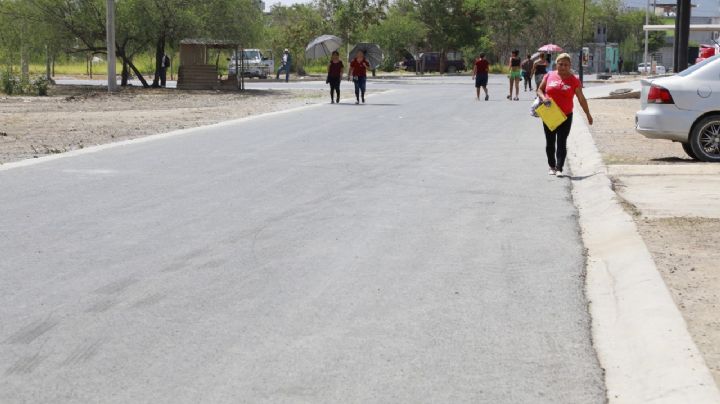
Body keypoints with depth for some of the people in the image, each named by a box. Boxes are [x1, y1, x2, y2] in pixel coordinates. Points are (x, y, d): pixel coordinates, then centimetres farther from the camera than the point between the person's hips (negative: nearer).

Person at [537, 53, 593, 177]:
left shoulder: (574, 80, -1)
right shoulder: (549, 76, 3)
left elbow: (581, 99, 4)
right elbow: (540, 90, 11)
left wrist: (588, 114, 8)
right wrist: (543, 98, -12)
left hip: (565, 116, -2)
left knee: (562, 143, -7)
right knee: (550, 142, 11)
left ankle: (559, 169, -9)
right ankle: (552, 166, 26)